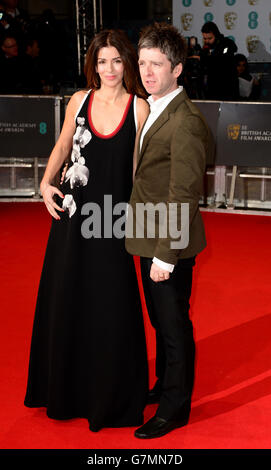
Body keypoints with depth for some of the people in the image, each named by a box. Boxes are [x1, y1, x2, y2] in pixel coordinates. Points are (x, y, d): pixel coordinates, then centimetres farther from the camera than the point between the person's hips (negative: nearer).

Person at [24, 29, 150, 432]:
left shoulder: (139, 108, -5)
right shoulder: (80, 100, 3)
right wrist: (46, 183, 0)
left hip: (114, 215, -3)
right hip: (73, 209, 3)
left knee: (111, 304, 5)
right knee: (66, 297, 14)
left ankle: (112, 396, 25)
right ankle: (67, 387, 35)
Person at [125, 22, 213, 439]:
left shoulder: (186, 121, -21)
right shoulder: (155, 110, 10)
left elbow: (184, 195, -23)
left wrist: (165, 254, -22)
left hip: (170, 245, -9)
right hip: (151, 238, 9)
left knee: (174, 324, 5)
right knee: (160, 319, 22)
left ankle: (175, 407, 21)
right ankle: (166, 384, 40)